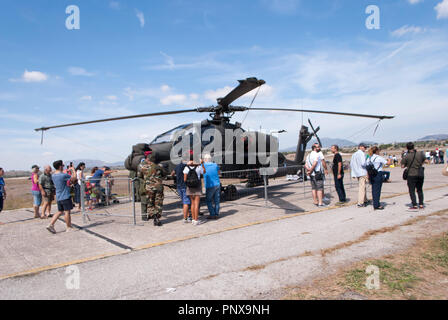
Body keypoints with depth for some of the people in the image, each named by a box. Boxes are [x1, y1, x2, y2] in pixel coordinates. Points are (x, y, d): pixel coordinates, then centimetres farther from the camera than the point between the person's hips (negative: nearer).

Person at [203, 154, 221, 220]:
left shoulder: (203, 166, -6)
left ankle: (212, 215, 4)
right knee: (216, 200, 9)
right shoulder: (215, 165, 6)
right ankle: (216, 214, 12)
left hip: (209, 186, -4)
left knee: (209, 201, 7)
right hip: (217, 185, 4)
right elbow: (219, 173, 23)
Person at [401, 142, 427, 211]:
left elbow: (402, 166, -7)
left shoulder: (406, 157, -11)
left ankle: (415, 206, -1)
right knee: (420, 190, 17)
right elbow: (426, 161, 9)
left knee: (412, 191, 2)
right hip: (420, 174, 5)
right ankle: (421, 204, 22)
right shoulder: (420, 154, -1)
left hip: (412, 175, -4)